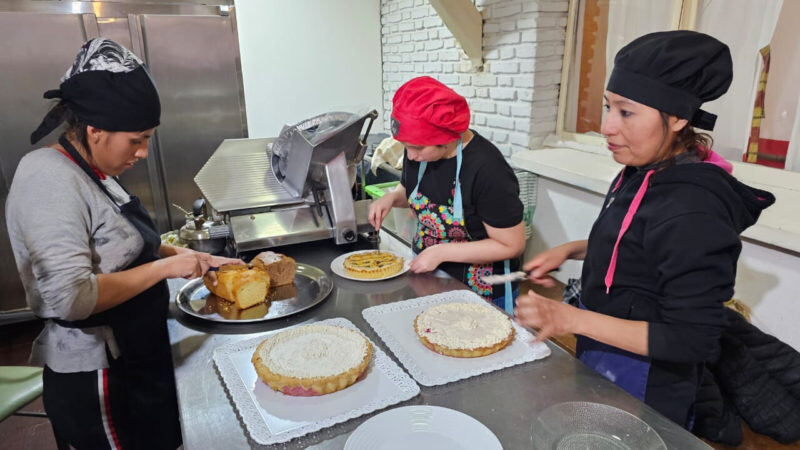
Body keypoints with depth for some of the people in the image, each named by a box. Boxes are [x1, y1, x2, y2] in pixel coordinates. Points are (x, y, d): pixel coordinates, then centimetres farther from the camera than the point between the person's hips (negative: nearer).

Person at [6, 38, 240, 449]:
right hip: (97, 384, -9)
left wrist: (192, 258, 4)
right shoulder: (49, 180, -22)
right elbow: (71, 298, -31)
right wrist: (166, 266, -23)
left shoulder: (92, 171, 6)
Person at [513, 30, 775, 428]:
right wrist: (570, 250, -1)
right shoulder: (645, 172, -4)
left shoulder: (692, 209, -30)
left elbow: (693, 340, -27)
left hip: (643, 392, -8)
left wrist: (574, 320, -30)